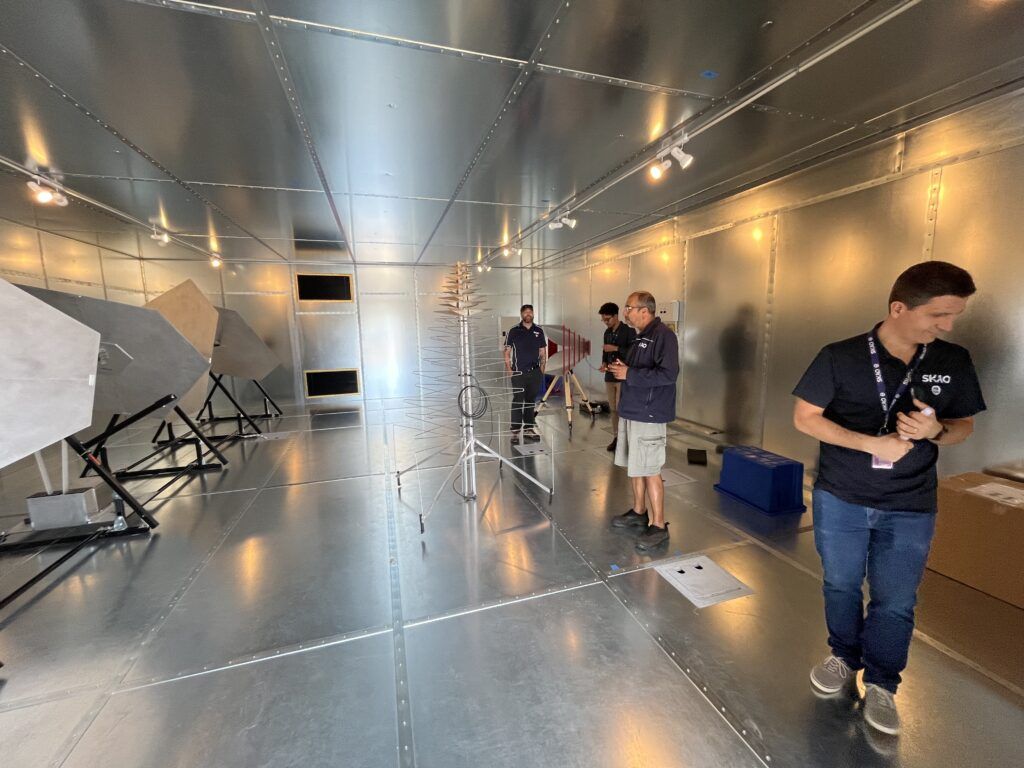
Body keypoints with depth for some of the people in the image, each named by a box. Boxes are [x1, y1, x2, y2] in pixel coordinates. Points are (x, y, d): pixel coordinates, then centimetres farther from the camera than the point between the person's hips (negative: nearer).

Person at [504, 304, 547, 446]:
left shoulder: (539, 331, 9)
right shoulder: (514, 331, 0)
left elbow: (543, 353, 13)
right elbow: (507, 352, 1)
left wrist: (542, 370, 5)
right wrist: (509, 370, -7)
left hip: (535, 373, 3)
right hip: (518, 373, -3)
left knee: (531, 401, 10)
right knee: (517, 402, -3)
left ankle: (528, 429, 20)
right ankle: (515, 432, 2)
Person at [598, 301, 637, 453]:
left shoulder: (629, 331, -7)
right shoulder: (607, 332, 12)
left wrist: (616, 348, -20)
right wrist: (604, 363, 0)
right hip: (609, 376, 6)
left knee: (621, 408, -7)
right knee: (613, 409, 9)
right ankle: (616, 437, 19)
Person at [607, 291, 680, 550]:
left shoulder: (663, 335, -14)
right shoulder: (640, 336, 15)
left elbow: (668, 374, -24)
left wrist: (629, 374, -20)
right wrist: (621, 368, 4)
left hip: (649, 415, -9)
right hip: (631, 411, 9)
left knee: (650, 471, -2)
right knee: (635, 467, 17)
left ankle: (658, 526, 12)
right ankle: (639, 512, 32)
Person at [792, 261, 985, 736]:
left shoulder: (954, 362, -1)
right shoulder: (840, 357, -12)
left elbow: (964, 426, 8)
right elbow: (804, 418, -10)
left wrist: (935, 431, -15)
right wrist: (871, 443, -21)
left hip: (910, 509, 2)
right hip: (840, 499, -2)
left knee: (895, 602, 11)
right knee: (840, 585, 16)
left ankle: (881, 685, 33)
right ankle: (844, 659, 40)